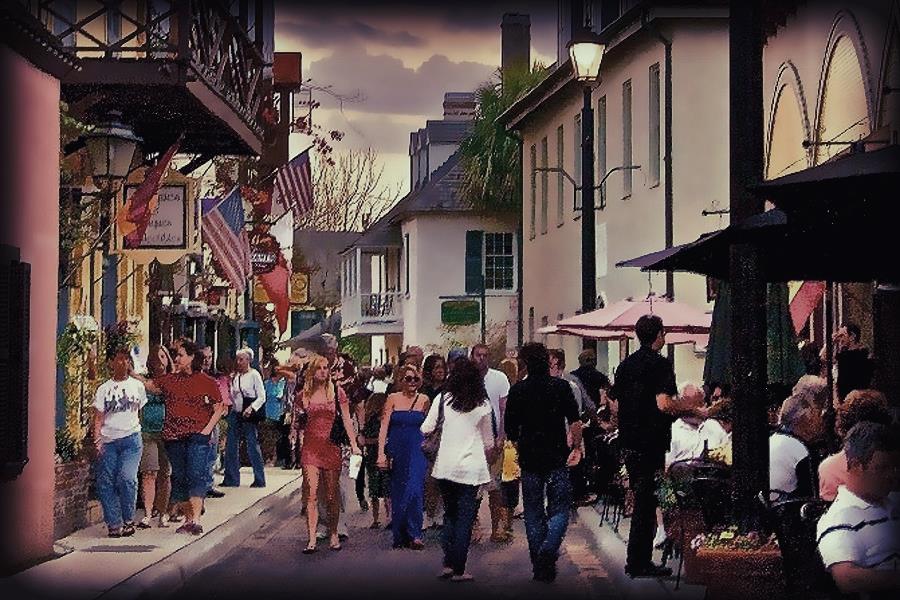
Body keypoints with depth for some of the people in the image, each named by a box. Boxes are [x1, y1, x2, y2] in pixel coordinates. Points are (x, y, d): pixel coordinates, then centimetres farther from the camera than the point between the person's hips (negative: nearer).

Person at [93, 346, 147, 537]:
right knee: (105, 483, -5)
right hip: (108, 441, 1)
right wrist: (97, 439, -7)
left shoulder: (137, 385, 10)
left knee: (127, 478, -18)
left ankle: (128, 520, -1)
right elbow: (98, 417, 5)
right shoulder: (104, 389, 8)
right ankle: (114, 523, 4)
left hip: (131, 438, -1)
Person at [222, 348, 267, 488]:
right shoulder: (235, 376, 11)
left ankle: (259, 480, 6)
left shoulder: (254, 375, -6)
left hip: (249, 415, -6)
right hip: (236, 413, 6)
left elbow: (262, 397, -10)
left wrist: (251, 408, -23)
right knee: (231, 446, 5)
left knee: (253, 446, -2)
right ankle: (232, 479, 12)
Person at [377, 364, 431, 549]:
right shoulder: (393, 399, 2)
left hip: (417, 452, -1)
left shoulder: (424, 400, 5)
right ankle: (400, 537, 15)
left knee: (415, 491, -13)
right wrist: (381, 453, -9)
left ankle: (414, 535, -8)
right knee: (397, 493, 5)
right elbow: (384, 427, -2)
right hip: (397, 451, 1)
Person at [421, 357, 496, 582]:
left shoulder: (442, 399, -2)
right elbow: (489, 443, 6)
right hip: (472, 468, -1)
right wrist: (485, 458, 25)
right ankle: (458, 570, 2)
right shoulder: (483, 405, 0)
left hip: (445, 467, 1)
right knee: (465, 519, 3)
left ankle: (447, 564, 11)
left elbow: (426, 429, -1)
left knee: (450, 515, 16)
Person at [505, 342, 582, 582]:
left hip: (529, 460, 2)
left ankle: (539, 565, 13)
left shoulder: (517, 390, 0)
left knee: (533, 514, 11)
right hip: (557, 458, -2)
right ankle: (548, 552, -18)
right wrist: (576, 447, 8)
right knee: (560, 510, 5)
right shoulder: (561, 387, -3)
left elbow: (509, 428, 4)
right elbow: (575, 422, -6)